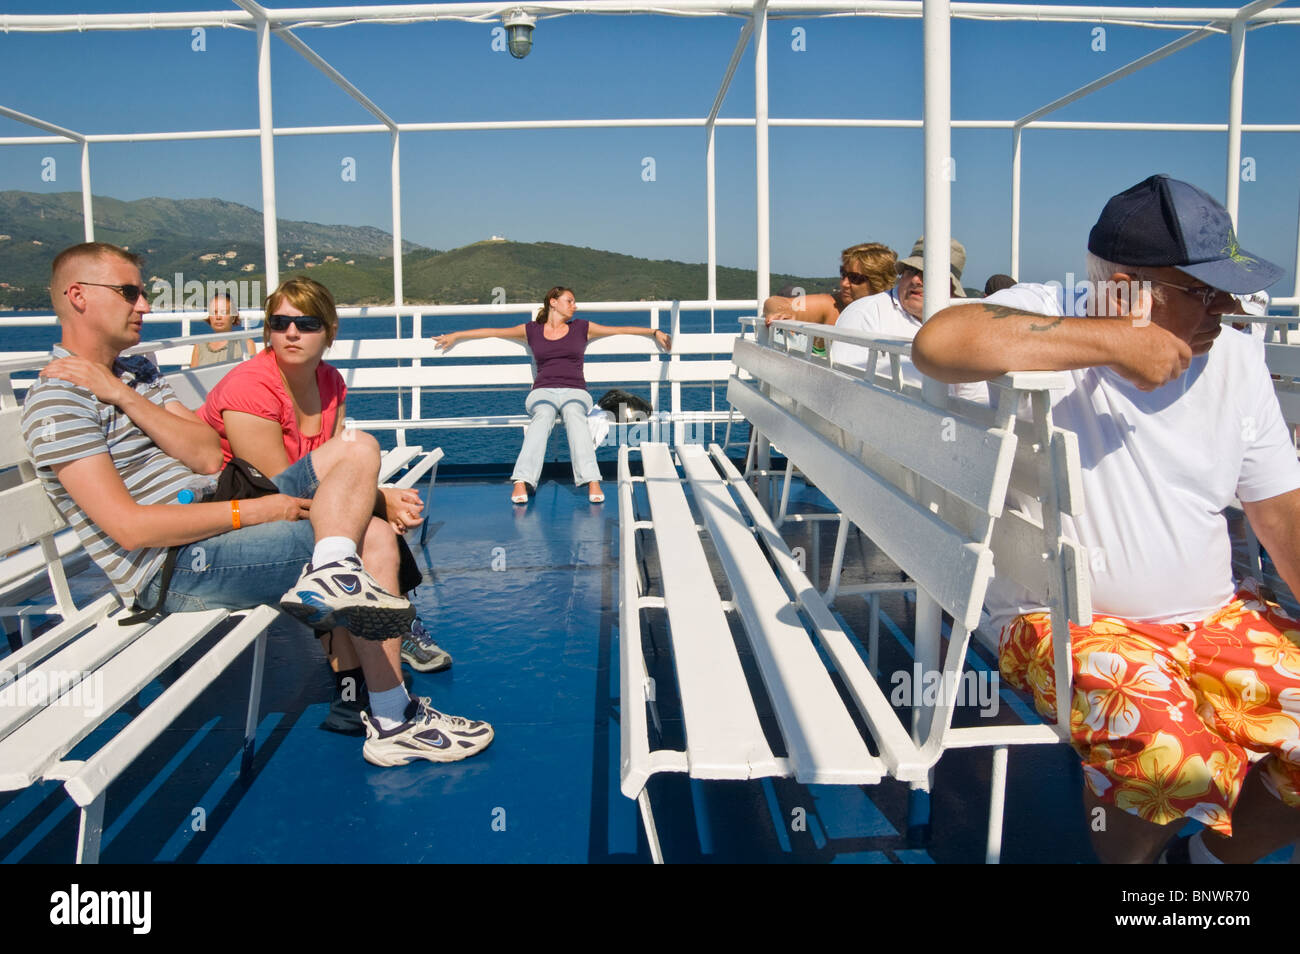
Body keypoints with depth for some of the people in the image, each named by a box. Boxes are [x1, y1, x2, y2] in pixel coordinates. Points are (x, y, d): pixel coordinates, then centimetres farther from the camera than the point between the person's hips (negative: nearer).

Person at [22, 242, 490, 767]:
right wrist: (253, 512, -17)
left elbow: (209, 457, 2)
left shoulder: (137, 372, 18)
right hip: (172, 570, -9)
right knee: (368, 538, -15)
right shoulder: (57, 401, -10)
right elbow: (129, 527, -20)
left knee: (357, 449, -5)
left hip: (215, 516, 9)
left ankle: (332, 575, -30)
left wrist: (125, 398, -10)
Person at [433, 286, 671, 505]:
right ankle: (521, 483, -53)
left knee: (574, 415, -36)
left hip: (575, 392, 0)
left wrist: (654, 332, 12)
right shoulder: (531, 330, 17)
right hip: (543, 392, 0)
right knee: (543, 416, -36)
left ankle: (593, 483, -55)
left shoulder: (582, 328, 18)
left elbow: (621, 329, 19)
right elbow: (492, 332, 22)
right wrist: (455, 335, 23)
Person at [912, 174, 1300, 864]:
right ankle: (1122, 857, 5)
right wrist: (1112, 342, -29)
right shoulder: (1046, 324, -13)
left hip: (1214, 617, 6)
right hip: (1065, 621, -6)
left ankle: (1216, 855, 20)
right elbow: (937, 343, -35)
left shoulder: (1236, 359, 4)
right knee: (1178, 756, -30)